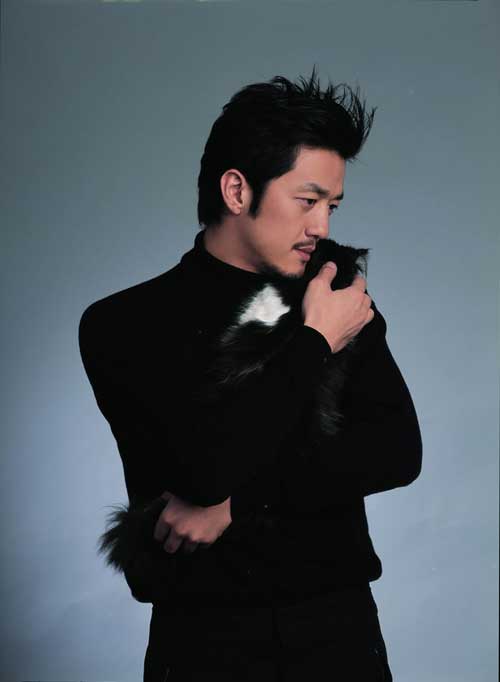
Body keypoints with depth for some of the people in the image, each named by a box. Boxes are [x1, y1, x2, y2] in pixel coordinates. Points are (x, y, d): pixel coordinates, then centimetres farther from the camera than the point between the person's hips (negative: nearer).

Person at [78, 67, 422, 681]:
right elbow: (209, 464, -21)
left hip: (342, 627, 3)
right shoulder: (124, 324, -7)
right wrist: (315, 340, -12)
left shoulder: (340, 299, 4)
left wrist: (237, 501, -15)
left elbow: (398, 451, -7)